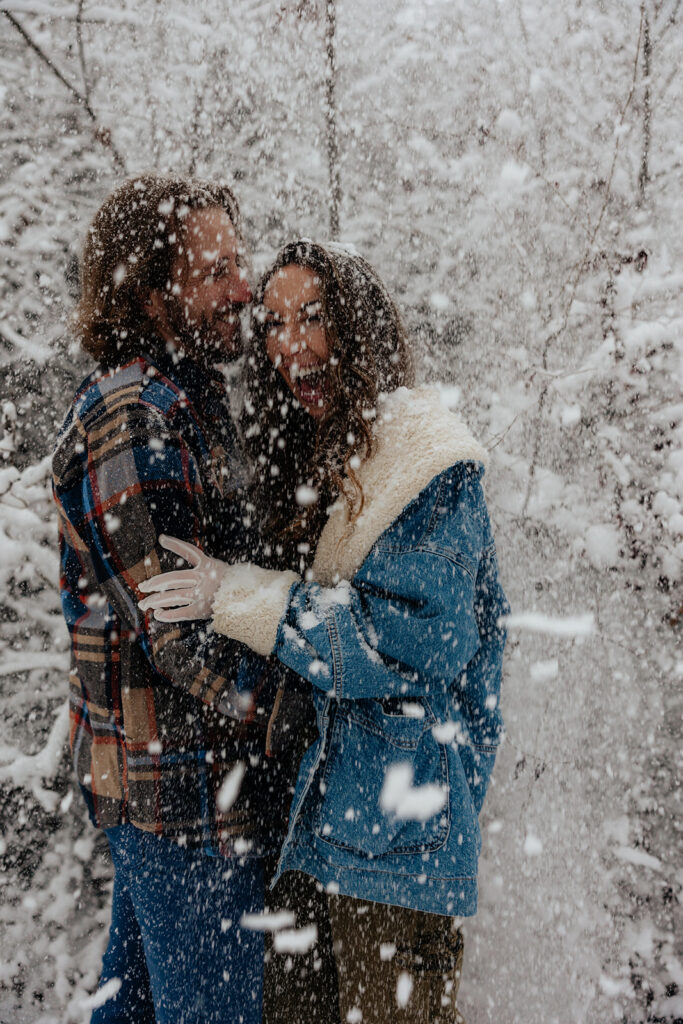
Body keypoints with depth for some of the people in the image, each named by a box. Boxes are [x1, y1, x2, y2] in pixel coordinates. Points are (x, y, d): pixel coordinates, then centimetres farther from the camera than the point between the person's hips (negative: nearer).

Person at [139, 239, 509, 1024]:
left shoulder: (429, 458, -16)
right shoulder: (306, 456, 9)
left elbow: (415, 638, -23)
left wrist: (241, 598, -22)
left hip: (400, 809, -7)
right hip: (319, 800, 8)